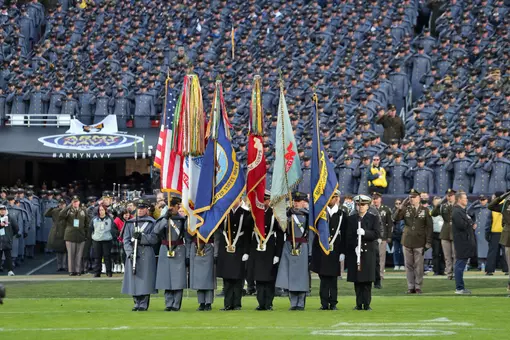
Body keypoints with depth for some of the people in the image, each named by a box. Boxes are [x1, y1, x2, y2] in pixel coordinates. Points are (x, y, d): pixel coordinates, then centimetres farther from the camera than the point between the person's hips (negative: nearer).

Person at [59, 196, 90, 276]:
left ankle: (78, 270, 8)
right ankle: (71, 271, 5)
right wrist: (69, 206, -18)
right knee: (71, 254, 0)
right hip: (70, 235, -1)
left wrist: (86, 234, 6)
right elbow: (61, 215, -16)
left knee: (79, 254, 2)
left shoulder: (83, 211, 9)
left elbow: (87, 224, 12)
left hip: (81, 236, 1)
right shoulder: (68, 210, 4)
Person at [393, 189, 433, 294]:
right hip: (407, 241, 2)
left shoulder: (425, 210, 4)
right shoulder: (405, 209, 8)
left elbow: (429, 227, 3)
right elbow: (396, 218, -6)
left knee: (418, 266, -2)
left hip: (419, 242, -2)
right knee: (409, 265, 4)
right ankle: (411, 287, 10)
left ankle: (418, 287, 5)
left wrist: (428, 242, -3)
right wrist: (401, 207, -17)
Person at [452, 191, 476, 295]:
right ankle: (459, 288, -4)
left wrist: (472, 224, 2)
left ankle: (461, 287, 18)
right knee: (460, 265, -6)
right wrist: (472, 224, -8)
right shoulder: (457, 212, -14)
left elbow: (468, 223, 23)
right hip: (462, 242, -10)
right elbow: (461, 225, -23)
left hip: (466, 241, 10)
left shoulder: (463, 211, 19)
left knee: (460, 265, 13)